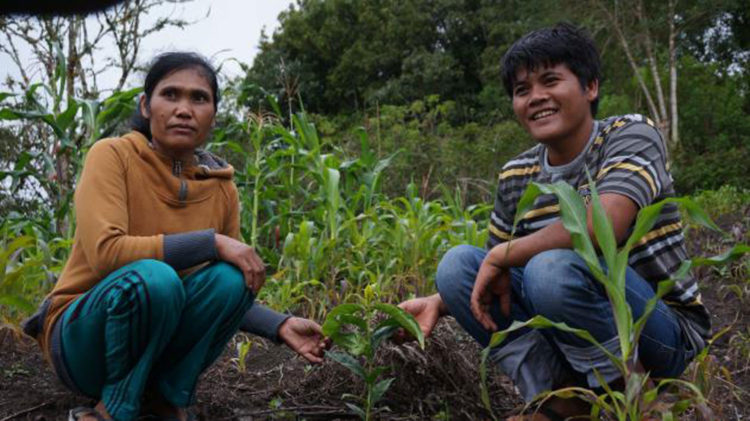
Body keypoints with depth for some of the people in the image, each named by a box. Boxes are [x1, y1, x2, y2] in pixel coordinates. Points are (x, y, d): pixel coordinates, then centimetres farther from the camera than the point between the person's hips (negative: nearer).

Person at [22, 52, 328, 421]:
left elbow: (228, 298, 5)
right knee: (154, 277, -34)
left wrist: (281, 326, -12)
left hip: (160, 340, 4)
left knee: (230, 279, -22)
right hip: (83, 334, -4)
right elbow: (105, 252, -29)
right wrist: (211, 242, -27)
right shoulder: (114, 156, -14)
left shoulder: (221, 188, -2)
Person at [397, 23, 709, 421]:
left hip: (664, 332, -6)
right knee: (458, 262, -9)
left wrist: (502, 256, -21)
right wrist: (439, 302, -7)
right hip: (571, 335, 6)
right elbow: (492, 273, 13)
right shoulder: (515, 177, 4)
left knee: (551, 267, -34)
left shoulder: (630, 135, -13)